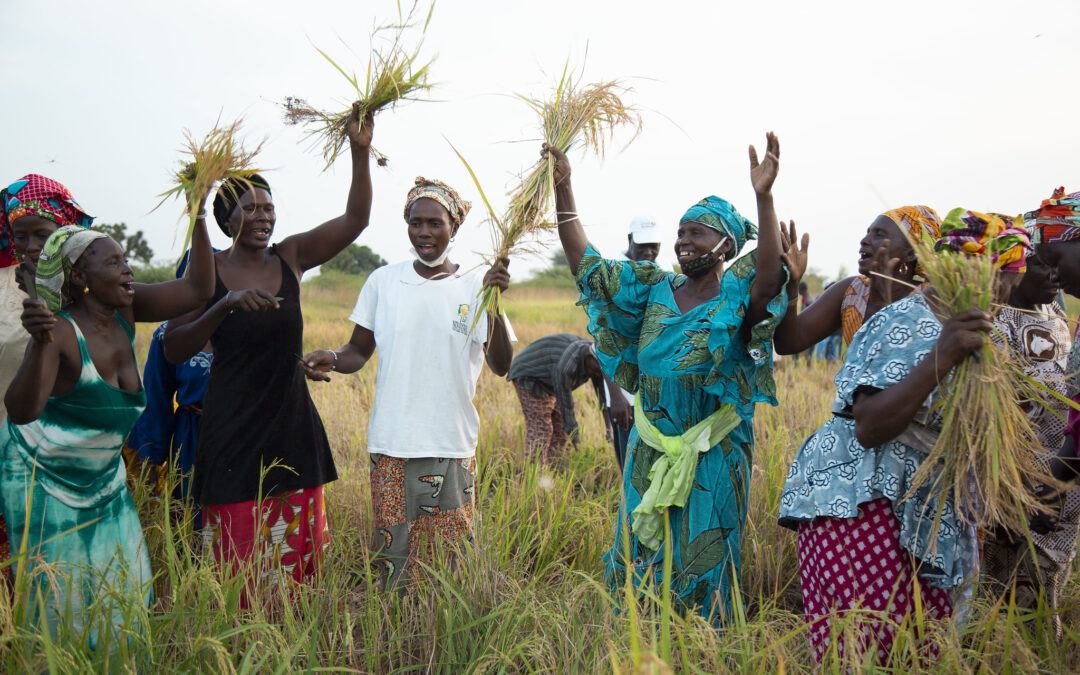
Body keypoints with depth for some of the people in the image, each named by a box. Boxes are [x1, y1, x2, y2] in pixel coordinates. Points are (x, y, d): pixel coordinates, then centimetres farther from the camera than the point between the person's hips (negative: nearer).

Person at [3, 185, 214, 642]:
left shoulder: (125, 312, -6)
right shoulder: (61, 332, -25)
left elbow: (198, 289, -10)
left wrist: (198, 214, -16)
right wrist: (40, 344, -55)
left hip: (103, 479, 7)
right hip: (43, 479, -6)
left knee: (123, 590, 9)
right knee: (60, 600, 1)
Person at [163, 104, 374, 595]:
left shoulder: (291, 258, 5)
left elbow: (355, 219, -1)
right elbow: (174, 350, -7)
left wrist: (360, 153, -13)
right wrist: (226, 304, -21)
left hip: (293, 430, 3)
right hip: (232, 432, -3)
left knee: (295, 561, 8)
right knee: (238, 569, -1)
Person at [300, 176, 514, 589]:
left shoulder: (477, 287, 1)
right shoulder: (383, 281, 5)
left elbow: (501, 366, -6)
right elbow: (359, 350, 11)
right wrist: (332, 360, -11)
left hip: (453, 446, -1)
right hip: (391, 445, 1)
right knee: (393, 555, 6)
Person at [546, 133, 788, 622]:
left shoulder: (736, 297, -8)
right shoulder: (654, 290, 5)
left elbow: (768, 277, -31)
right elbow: (586, 265, 4)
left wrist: (764, 197, -42)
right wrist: (562, 190, -3)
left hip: (712, 457, -4)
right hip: (649, 451, 5)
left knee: (700, 570, 7)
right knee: (638, 562, 13)